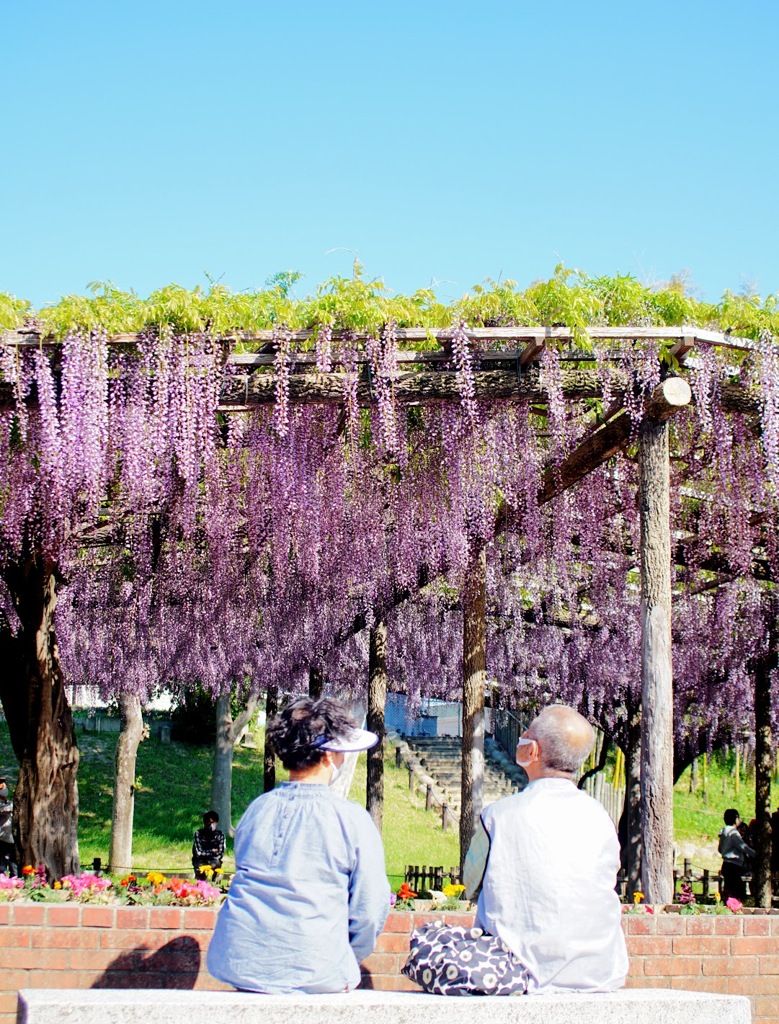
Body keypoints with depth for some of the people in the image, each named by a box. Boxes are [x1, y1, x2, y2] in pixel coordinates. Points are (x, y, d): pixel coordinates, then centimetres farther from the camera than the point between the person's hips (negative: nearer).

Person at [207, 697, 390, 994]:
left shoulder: (256, 809, 7)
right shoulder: (352, 820, -6)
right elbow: (370, 911, -3)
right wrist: (347, 969, 14)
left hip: (236, 967, 5)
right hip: (313, 978, -5)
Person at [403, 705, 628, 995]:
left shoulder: (500, 815, -9)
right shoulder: (600, 818, 0)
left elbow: (471, 884, 5)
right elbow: (608, 882, 11)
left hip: (536, 972, -5)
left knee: (423, 945, 9)